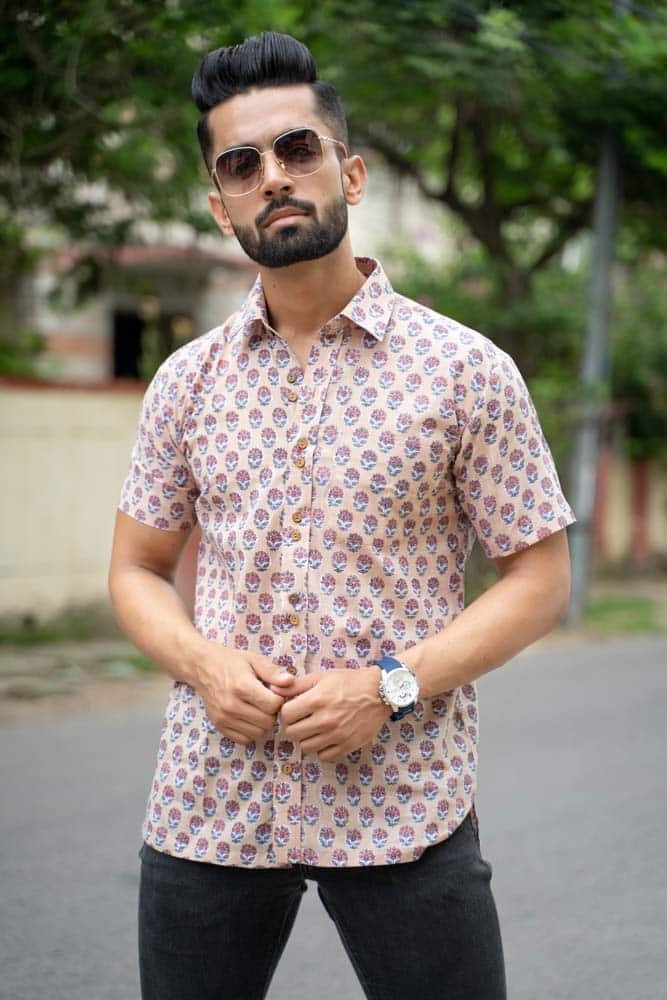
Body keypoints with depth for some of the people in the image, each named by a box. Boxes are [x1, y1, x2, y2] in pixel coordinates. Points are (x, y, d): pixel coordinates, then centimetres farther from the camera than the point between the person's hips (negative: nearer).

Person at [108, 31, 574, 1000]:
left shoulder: (467, 369, -3)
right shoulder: (187, 381, 7)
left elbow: (538, 578, -2)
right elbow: (137, 572, 13)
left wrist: (392, 685, -15)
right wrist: (203, 663, -8)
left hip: (404, 806, -3)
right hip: (206, 801, 3)